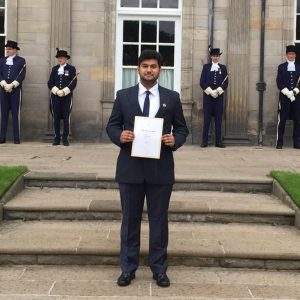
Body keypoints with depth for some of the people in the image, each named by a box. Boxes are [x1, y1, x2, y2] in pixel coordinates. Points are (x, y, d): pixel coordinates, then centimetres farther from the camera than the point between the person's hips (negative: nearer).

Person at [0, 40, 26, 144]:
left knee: (16, 114, -3)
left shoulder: (21, 60, 3)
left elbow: (22, 76, -5)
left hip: (16, 90, -3)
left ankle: (16, 138, 0)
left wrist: (11, 85, -12)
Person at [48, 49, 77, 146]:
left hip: (67, 96, -2)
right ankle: (56, 138, 9)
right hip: (55, 96, 3)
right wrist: (56, 91, -9)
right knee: (56, 118, 3)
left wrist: (64, 91, -14)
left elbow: (74, 83, -4)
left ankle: (65, 139, 4)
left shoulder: (71, 69, 3)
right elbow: (50, 83, 8)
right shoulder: (54, 69, 12)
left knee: (66, 118, -1)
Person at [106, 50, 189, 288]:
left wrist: (175, 140, -14)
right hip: (130, 167, 0)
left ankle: (159, 269, 19)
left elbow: (182, 129, 7)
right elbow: (112, 125, 7)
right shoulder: (124, 96, 5)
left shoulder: (172, 97, 5)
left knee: (159, 220, 7)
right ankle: (128, 268, 20)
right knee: (130, 220, 8)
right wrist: (120, 135, -15)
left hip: (160, 168, 0)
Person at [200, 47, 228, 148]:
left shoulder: (223, 68, 10)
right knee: (206, 118, -1)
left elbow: (225, 83, 5)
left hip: (219, 96, 1)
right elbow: (202, 82, 1)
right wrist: (210, 91, -11)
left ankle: (218, 141, 5)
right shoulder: (206, 67, 7)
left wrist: (217, 91, -10)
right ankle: (204, 141, 3)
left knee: (218, 119, 2)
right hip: (207, 95, -1)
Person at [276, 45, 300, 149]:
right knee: (282, 120, -2)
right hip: (284, 97, -2)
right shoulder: (281, 67, 6)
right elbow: (279, 82, -1)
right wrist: (287, 93, -13)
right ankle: (279, 142, 1)